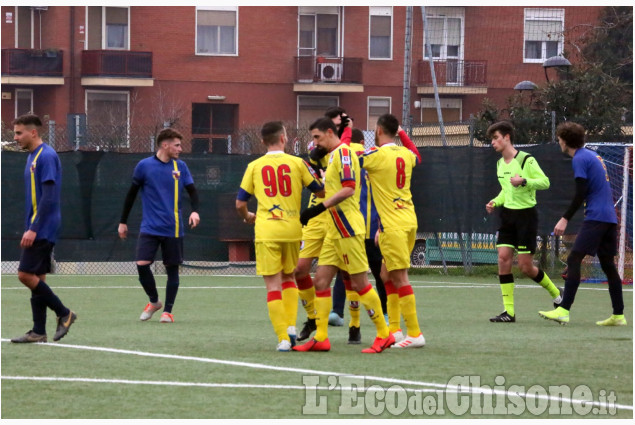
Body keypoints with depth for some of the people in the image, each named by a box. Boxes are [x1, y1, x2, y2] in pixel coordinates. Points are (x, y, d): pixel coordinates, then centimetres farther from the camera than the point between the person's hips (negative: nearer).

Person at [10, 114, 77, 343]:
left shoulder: (46, 156, -14)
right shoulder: (32, 157, 16)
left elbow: (48, 198, -21)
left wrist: (33, 229, -23)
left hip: (42, 229, -10)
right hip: (36, 231, 10)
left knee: (26, 274, -12)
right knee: (36, 277, 8)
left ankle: (64, 313, -2)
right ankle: (38, 332, 9)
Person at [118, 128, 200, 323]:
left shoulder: (180, 167, 4)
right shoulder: (144, 166, -2)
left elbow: (192, 191, 7)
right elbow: (132, 194, 6)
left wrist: (195, 211, -13)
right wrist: (123, 222, 9)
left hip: (173, 229, 2)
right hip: (149, 227, -2)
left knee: (172, 269, 3)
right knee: (142, 265, -12)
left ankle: (168, 311, 15)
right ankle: (154, 301, 12)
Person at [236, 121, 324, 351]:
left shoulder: (254, 166, 3)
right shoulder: (297, 163, 2)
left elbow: (240, 203, 6)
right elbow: (321, 192, 8)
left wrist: (247, 217, 28)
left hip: (266, 231, -1)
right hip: (292, 229, 1)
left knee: (273, 283, 0)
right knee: (288, 276, 21)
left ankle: (283, 338, -7)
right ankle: (290, 326, 6)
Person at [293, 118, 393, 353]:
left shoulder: (343, 152, -11)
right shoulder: (333, 156, 19)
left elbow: (348, 188, -21)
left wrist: (320, 208, -22)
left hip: (348, 228, -10)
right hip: (335, 230, 10)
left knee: (359, 282, -6)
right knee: (321, 280, 5)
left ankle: (384, 334, 2)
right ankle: (320, 338, 6)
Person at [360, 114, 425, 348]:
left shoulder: (376, 155, -14)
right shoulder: (406, 154, 9)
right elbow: (417, 157, 34)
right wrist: (402, 133, 37)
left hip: (393, 225, -8)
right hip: (409, 221, 8)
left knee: (399, 277, -7)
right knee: (388, 274, 17)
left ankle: (415, 333, -9)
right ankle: (393, 329, 19)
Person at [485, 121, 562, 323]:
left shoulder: (526, 160, -11)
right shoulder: (500, 164, 13)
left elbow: (545, 182, -14)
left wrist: (524, 181, -28)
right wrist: (495, 202, 7)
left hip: (526, 214, -7)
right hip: (507, 215, 7)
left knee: (525, 266, -6)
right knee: (503, 258, -7)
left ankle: (556, 294, 21)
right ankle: (509, 311, -5)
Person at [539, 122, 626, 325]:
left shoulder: (580, 159, -8)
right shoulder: (593, 156, 18)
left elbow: (580, 194, -16)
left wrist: (565, 219, -15)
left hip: (596, 216, -9)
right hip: (610, 216, 9)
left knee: (574, 259, -13)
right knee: (608, 264, 12)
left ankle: (564, 310, -23)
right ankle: (618, 315, 13)